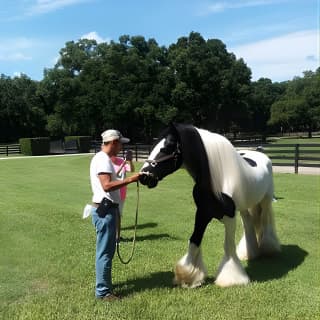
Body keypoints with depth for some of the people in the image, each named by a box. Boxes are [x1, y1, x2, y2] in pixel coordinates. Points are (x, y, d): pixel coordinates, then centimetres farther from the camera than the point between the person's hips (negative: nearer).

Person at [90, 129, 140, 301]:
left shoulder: (102, 158, 16)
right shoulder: (103, 159, -17)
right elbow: (107, 185, -27)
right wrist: (129, 179, -24)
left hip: (106, 209, 11)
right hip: (105, 210, -11)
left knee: (107, 250, 19)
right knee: (105, 252, -3)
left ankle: (104, 284, 32)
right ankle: (103, 291, 7)